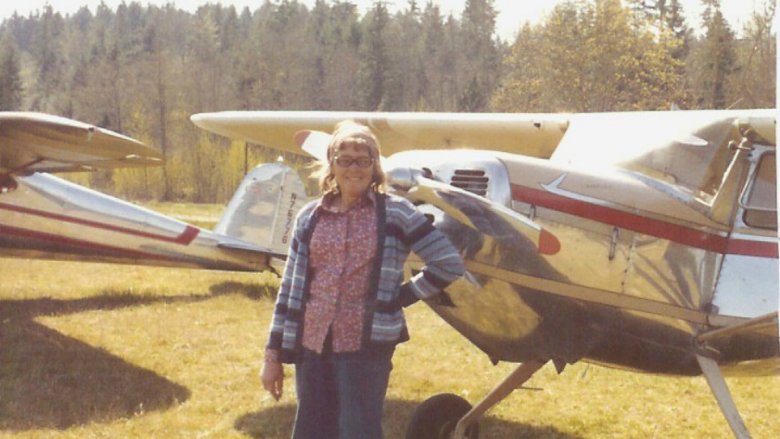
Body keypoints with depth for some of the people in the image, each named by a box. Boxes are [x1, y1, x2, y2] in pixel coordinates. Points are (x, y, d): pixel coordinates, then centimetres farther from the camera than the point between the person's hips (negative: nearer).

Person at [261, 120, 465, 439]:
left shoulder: (396, 212, -1)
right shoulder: (309, 217, 8)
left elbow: (449, 264, -1)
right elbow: (291, 288, 9)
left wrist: (401, 296, -2)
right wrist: (274, 354, 8)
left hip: (366, 346, -4)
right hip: (311, 346, 4)